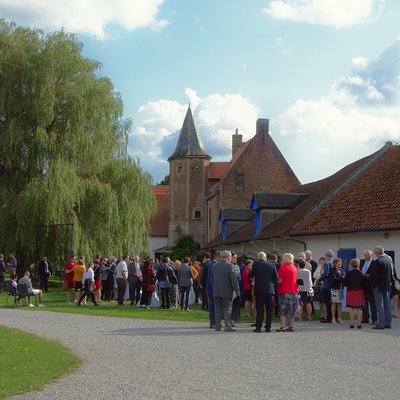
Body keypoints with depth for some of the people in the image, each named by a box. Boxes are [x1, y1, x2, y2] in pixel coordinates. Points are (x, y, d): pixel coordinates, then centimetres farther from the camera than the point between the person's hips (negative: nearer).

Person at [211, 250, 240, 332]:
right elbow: (233, 279, -13)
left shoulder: (215, 266, 7)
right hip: (227, 291, -5)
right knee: (227, 309, 0)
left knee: (218, 309, 10)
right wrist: (237, 290, -5)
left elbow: (212, 279, 12)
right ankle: (227, 326, -4)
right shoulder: (229, 265, -11)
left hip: (216, 291, 5)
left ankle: (217, 326, 11)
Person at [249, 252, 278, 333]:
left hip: (259, 290, -1)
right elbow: (276, 278, 0)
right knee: (269, 309, 6)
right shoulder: (271, 265, 1)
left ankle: (258, 327, -2)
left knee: (259, 309, 2)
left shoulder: (255, 265, -2)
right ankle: (268, 327, 6)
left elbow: (250, 276, 7)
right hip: (270, 289, 1)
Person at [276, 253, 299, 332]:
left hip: (284, 291, -6)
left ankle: (283, 326, -6)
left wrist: (276, 282, 5)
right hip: (294, 291, 6)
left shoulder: (283, 268, -10)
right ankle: (291, 326, 10)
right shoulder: (294, 268, 10)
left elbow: (280, 280, -13)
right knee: (292, 310, 10)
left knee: (282, 310, -2)